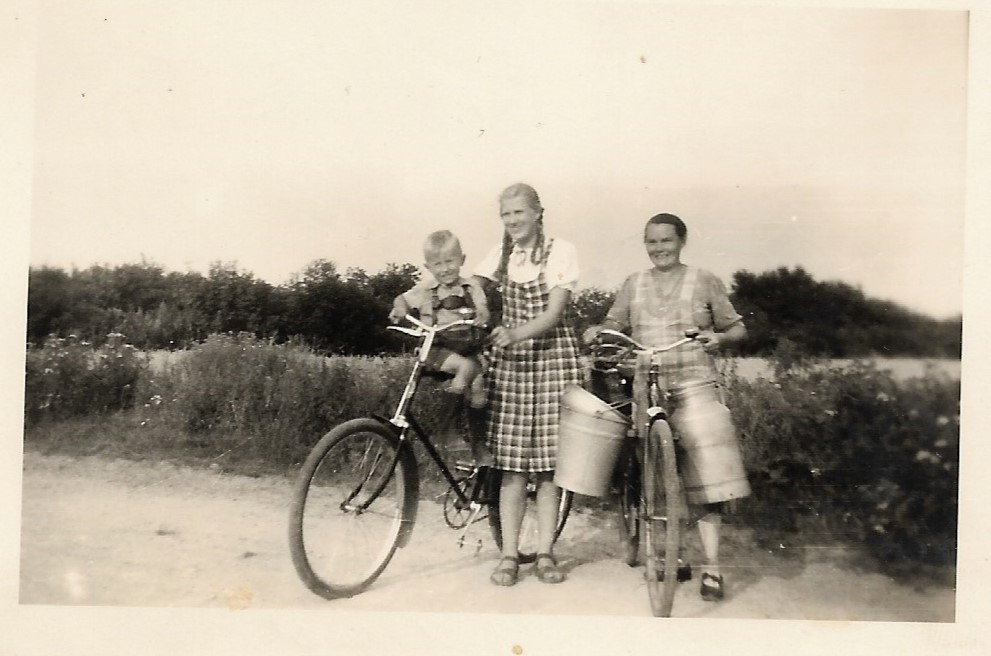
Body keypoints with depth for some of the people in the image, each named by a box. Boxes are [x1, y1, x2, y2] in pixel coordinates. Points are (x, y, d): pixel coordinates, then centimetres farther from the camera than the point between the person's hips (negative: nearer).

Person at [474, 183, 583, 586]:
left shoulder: (560, 252, -2)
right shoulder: (501, 255, 10)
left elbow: (554, 314, -11)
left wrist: (515, 334, -27)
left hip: (553, 358, -2)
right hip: (509, 360, 2)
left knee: (548, 461, 1)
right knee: (512, 464, -1)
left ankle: (545, 553, 12)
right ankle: (509, 555, 8)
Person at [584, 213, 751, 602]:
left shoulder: (704, 282, 5)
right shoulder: (633, 285, 11)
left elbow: (738, 328, 9)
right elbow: (615, 324, 16)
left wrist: (719, 337, -12)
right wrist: (597, 331, -5)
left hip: (696, 389, -2)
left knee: (706, 478, -7)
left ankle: (711, 568, 2)